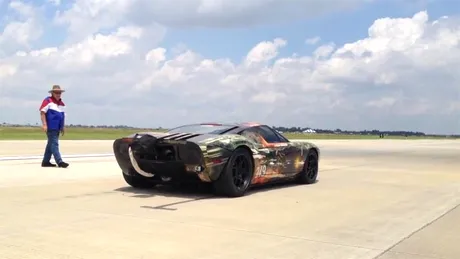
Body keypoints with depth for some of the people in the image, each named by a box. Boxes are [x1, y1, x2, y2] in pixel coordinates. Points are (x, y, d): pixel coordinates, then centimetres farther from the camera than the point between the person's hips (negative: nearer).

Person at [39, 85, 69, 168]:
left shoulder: (61, 103, 16)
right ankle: (59, 161, -14)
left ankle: (45, 161, 21)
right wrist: (44, 124, -18)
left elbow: (63, 116, 23)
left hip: (57, 128, 8)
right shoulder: (48, 101, -6)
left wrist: (63, 126, 21)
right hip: (50, 127, -8)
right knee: (54, 144, -11)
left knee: (51, 144, 13)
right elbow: (42, 112, -11)